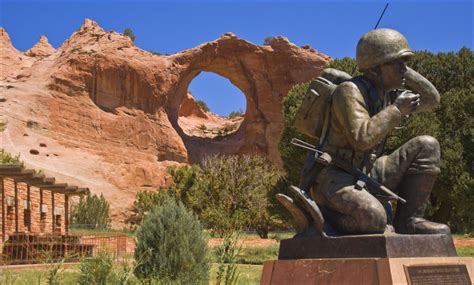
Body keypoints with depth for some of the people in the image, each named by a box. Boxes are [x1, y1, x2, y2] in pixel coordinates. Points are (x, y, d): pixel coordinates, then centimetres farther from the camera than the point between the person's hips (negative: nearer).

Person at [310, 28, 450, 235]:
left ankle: (408, 220, -3)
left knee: (427, 146, -2)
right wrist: (396, 110, -22)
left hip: (366, 176, 8)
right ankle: (321, 213, -8)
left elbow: (432, 100, 11)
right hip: (335, 178, -8)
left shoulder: (388, 92, 7)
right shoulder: (349, 91, -18)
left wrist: (403, 71, 0)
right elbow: (362, 138, -31)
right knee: (372, 218, -38)